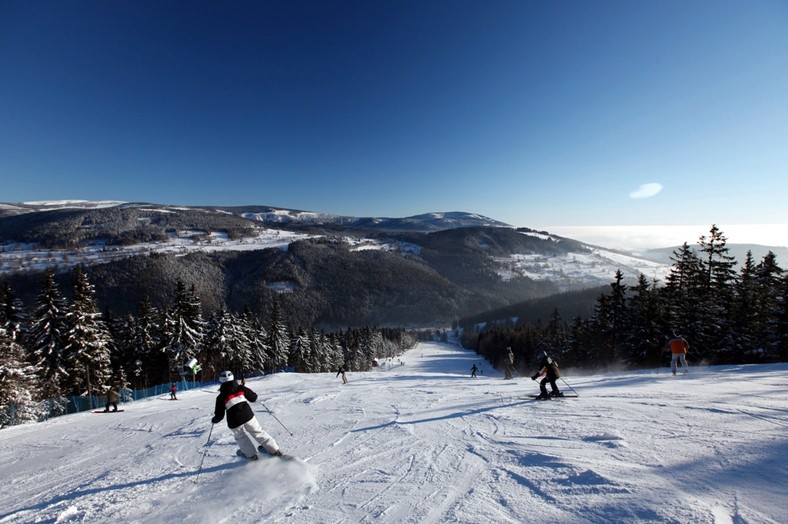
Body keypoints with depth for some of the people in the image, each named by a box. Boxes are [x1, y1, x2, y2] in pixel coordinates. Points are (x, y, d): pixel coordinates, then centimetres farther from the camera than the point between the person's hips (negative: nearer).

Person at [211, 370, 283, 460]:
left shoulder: (221, 397, -2)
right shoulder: (241, 388, 2)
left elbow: (219, 415, 2)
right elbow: (254, 397, 7)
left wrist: (214, 420, 24)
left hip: (235, 422, -2)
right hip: (248, 415, 2)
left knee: (240, 437, 27)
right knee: (258, 432, 15)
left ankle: (251, 454, 24)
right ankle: (274, 450, 16)